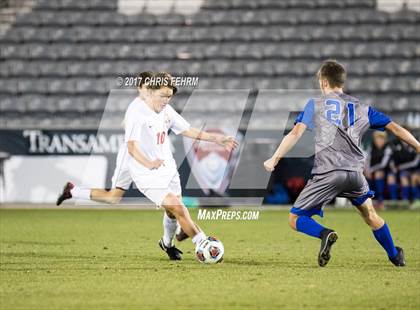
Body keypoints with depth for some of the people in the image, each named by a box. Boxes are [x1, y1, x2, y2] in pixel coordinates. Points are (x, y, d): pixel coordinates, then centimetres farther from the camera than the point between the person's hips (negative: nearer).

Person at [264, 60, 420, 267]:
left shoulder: (315, 105, 10)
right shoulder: (361, 108, 19)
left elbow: (296, 133, -2)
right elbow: (395, 128, 20)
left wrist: (274, 159, -1)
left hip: (327, 173, -4)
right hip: (355, 172, 4)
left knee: (295, 219, 4)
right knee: (369, 214, 30)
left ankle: (325, 234, -24)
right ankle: (395, 256, 37)